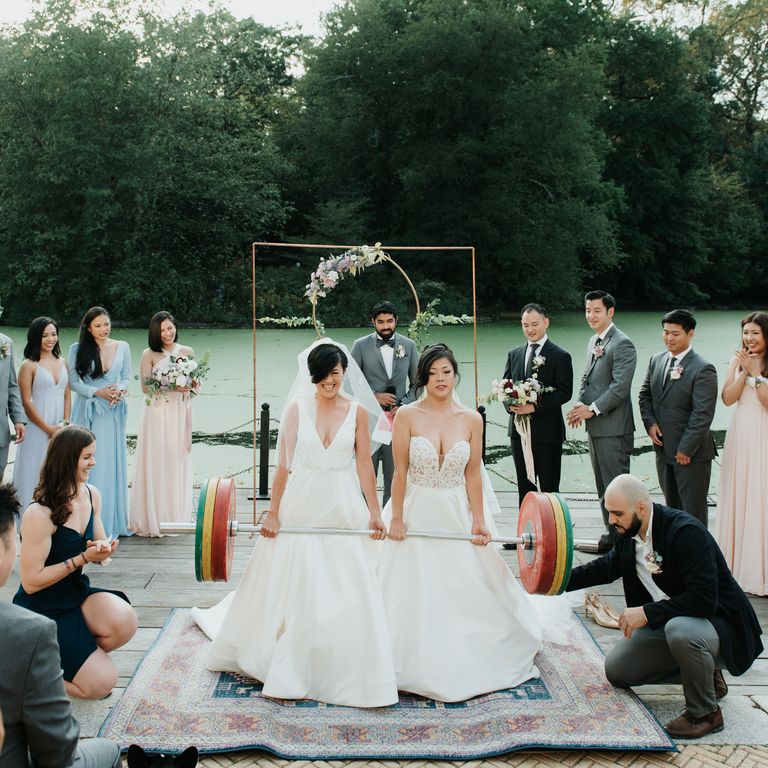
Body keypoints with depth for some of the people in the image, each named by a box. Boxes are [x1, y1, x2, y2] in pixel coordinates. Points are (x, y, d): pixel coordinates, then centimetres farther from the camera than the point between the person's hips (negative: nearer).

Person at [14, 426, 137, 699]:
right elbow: (30, 582, -19)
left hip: (77, 594, 6)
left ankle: (72, 657, 3)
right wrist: (82, 559, -22)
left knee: (124, 620, -27)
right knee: (101, 683, -14)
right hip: (42, 610, -6)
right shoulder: (39, 514, -23)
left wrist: (102, 549, -10)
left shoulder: (92, 495, -1)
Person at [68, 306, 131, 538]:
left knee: (112, 465, 5)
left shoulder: (122, 347, 6)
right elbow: (74, 382, -1)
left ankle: (111, 521, 13)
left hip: (113, 414, 2)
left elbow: (126, 378, 10)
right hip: (88, 412, -2)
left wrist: (119, 391, -11)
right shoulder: (77, 349, 0)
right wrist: (98, 392, -14)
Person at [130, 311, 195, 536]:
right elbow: (145, 387, -5)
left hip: (180, 414, 3)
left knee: (179, 463, 6)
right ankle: (155, 519, 3)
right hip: (158, 414, -3)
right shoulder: (150, 354, 0)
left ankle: (177, 517, 15)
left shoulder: (187, 352, 9)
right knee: (157, 464, -3)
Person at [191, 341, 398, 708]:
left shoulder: (358, 412, 1)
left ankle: (346, 671, 17)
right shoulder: (297, 408, -1)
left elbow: (365, 465, 2)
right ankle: (288, 669, 22)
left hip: (344, 509, 0)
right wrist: (272, 512, -3)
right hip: (301, 507, 0)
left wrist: (375, 512, -1)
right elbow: (284, 464, -1)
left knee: (347, 592, 2)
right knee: (291, 589, 7)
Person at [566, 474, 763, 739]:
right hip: (668, 623, 9)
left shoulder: (686, 532, -28)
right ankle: (704, 675, 19)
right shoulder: (629, 532, -3)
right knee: (616, 670, 5)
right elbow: (609, 566, 19)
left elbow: (704, 600, -34)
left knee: (680, 630, -41)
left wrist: (647, 613, -31)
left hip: (720, 624, -8)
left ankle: (705, 713, -13)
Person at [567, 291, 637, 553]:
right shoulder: (593, 342, 15)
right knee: (602, 484, 15)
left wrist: (593, 409, -18)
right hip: (594, 426, 9)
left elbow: (620, 386, -20)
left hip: (613, 428, -9)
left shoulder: (622, 344, -14)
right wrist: (581, 404, 3)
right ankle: (610, 532, 26)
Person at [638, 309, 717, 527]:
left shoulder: (703, 369, -15)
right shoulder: (657, 360, 7)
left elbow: (703, 414, -18)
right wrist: (650, 423, -1)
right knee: (671, 507, 15)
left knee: (693, 511, 2)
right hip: (663, 449, 7)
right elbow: (645, 394, 16)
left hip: (691, 453, -7)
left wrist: (686, 449, -17)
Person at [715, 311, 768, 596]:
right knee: (737, 498, 9)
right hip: (739, 435, 4)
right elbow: (727, 398, -2)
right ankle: (737, 562, 20)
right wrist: (745, 372, -12)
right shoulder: (738, 361, 8)